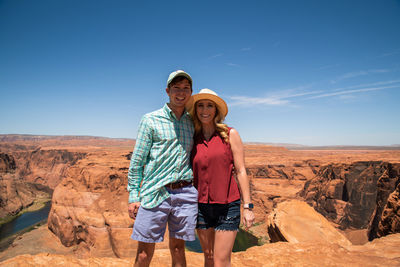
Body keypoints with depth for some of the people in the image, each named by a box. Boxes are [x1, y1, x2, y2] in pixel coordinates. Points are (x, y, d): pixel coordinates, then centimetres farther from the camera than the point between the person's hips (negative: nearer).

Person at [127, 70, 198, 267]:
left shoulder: (192, 123, 11)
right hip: (155, 193, -2)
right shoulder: (150, 120, 1)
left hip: (185, 193, 3)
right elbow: (137, 160, 1)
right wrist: (133, 196, -3)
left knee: (178, 249, 13)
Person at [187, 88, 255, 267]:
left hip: (227, 206, -3)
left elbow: (240, 171, -3)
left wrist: (248, 207, -6)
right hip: (202, 207, 3)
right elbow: (192, 174, 10)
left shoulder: (230, 134, -3)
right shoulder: (193, 139, 5)